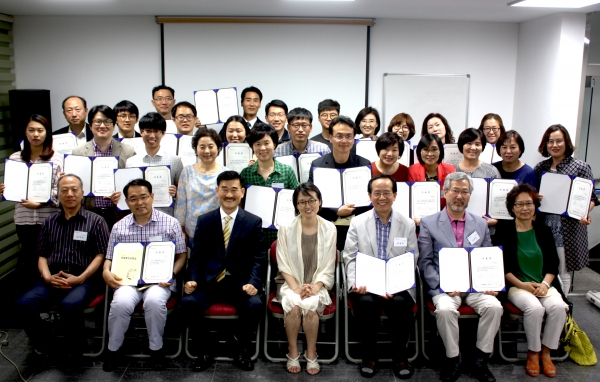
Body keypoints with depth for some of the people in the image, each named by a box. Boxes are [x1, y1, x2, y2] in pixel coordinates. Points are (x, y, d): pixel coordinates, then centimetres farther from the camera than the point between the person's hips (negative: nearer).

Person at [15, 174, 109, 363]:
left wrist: (80, 279, -13)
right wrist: (47, 277, -3)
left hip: (84, 279, -4)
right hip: (53, 280, 4)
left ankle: (75, 349, -6)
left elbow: (101, 255, -1)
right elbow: (42, 256, 18)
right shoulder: (49, 223, 18)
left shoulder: (95, 221, 5)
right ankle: (44, 346, 3)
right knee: (24, 304, -22)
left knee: (69, 305, -35)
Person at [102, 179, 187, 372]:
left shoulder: (171, 223, 2)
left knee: (154, 301, -34)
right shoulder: (119, 227, 9)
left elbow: (182, 254, 5)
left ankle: (156, 349, -10)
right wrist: (106, 272, -8)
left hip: (159, 279, -2)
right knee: (121, 303, -30)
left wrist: (172, 273, -13)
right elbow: (110, 258, 14)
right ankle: (113, 349, -3)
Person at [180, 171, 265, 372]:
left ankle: (238, 344, 5)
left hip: (239, 282, -1)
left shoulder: (254, 222, 5)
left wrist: (253, 283, -18)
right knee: (188, 303, -27)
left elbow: (258, 258, -1)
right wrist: (193, 279, -9)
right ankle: (205, 349, 1)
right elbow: (197, 255, 8)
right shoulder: (204, 220, 11)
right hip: (208, 281, 2)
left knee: (256, 306, -29)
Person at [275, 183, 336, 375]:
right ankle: (292, 352, -8)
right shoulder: (286, 229, -4)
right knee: (293, 306, -31)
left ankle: (311, 353, -7)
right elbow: (284, 265, -3)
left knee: (310, 306, -30)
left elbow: (328, 267, 0)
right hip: (290, 283, 0)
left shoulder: (329, 229, -1)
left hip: (318, 284, 0)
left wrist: (315, 287, -16)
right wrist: (296, 288, -17)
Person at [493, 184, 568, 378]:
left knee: (558, 306, -26)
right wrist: (522, 285, -12)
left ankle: (546, 353, -5)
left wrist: (545, 284, -9)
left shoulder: (543, 230, 11)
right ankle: (533, 353, -8)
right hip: (516, 285, -3)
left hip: (544, 285, 3)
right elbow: (500, 265, -3)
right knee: (534, 307, -31)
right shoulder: (503, 230, 0)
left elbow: (553, 263, 9)